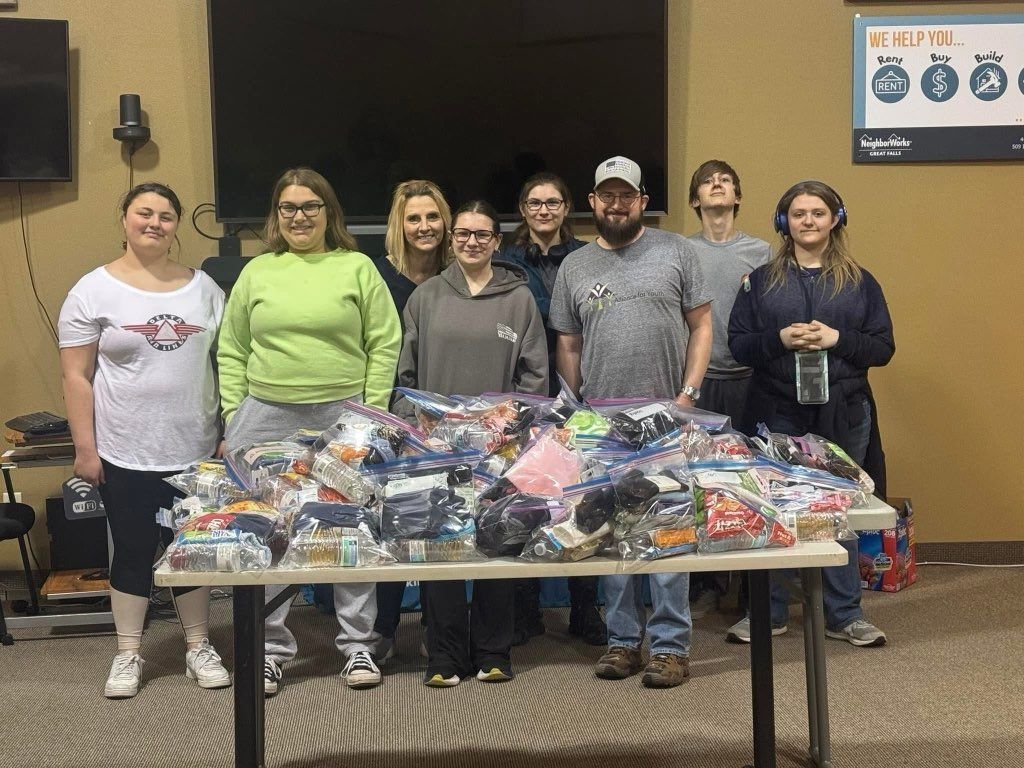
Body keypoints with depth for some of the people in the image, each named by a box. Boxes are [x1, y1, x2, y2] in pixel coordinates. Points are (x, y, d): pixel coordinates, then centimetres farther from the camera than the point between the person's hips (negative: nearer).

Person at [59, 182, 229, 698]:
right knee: (133, 552, 9)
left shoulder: (203, 287, 6)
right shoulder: (94, 290, -3)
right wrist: (85, 448, -8)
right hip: (126, 455, -2)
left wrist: (230, 432, 5)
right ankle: (127, 655, 23)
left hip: (195, 451, 2)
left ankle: (199, 648, 27)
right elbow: (75, 376, -4)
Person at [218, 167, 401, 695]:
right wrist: (233, 418, 3)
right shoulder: (256, 272, 11)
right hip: (267, 420, 2)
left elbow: (385, 345, 2)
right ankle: (270, 648, 19)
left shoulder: (358, 268, 5)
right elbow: (232, 352, 11)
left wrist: (372, 413, -5)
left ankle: (358, 645, 18)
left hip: (343, 418, -2)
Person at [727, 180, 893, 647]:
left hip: (843, 416, 1)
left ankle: (844, 615, 22)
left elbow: (883, 347, 3)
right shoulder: (761, 280, 6)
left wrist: (836, 338, -13)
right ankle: (768, 612, 19)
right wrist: (781, 339, -16)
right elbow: (738, 343, 2)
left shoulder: (860, 282, 7)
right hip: (776, 415, 0)